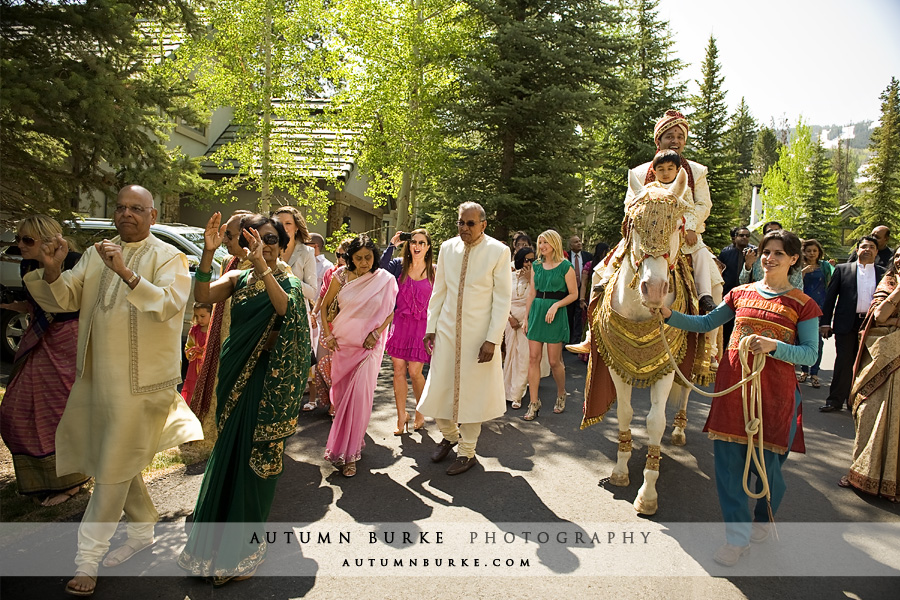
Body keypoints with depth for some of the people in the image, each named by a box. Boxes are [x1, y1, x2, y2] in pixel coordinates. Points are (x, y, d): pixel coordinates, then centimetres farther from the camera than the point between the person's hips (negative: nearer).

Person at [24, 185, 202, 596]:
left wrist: (126, 273, -36)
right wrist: (52, 271, -14)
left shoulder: (168, 257, -8)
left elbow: (170, 303, -24)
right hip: (99, 374, 6)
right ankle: (142, 532, 36)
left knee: (115, 466, 1)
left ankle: (88, 558, 15)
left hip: (140, 380, -6)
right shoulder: (96, 254, 10)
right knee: (121, 461, 18)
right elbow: (65, 300, 6)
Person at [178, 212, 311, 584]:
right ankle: (219, 540, 34)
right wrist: (208, 253, -24)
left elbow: (284, 307, -28)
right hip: (236, 374, 4)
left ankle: (243, 546, 24)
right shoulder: (238, 279, 5)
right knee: (228, 452, 14)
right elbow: (203, 297, -13)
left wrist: (263, 266, -38)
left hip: (269, 379, -4)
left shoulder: (288, 282, -5)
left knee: (256, 456, 6)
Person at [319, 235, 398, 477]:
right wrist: (327, 333, 2)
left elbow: (390, 312, 5)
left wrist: (377, 333, -8)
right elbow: (324, 305, 9)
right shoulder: (342, 276, -2)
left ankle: (349, 454, 3)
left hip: (369, 345, -2)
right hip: (342, 342, 2)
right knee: (341, 393, 10)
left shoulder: (386, 280, -5)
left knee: (359, 395, -10)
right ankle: (350, 441, 33)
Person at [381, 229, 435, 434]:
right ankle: (401, 416, 20)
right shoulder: (399, 266, 5)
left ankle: (420, 413, 22)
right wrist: (392, 245, -12)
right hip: (400, 323, 2)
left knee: (414, 372, -2)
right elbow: (382, 267, -17)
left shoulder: (434, 271, 3)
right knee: (399, 371, 5)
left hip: (422, 326, -2)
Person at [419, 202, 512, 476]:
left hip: (479, 335, -3)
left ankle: (467, 452, 26)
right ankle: (449, 435, 36)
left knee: (472, 392, 7)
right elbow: (438, 292, 11)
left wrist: (492, 340, -13)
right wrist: (430, 328, 7)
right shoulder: (447, 248, 4)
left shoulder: (498, 251, -7)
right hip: (447, 331, 4)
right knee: (438, 388, 7)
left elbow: (502, 299, -8)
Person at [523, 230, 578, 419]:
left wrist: (556, 305, -17)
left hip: (556, 315, -4)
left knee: (554, 361, 2)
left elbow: (574, 294, -3)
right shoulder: (536, 265, 10)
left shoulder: (565, 266, -5)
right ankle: (534, 403, 7)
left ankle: (561, 394, 29)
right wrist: (527, 318, 9)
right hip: (536, 312, 4)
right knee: (533, 358, 0)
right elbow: (532, 293, 12)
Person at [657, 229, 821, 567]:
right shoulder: (740, 294, 9)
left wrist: (774, 345, -22)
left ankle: (763, 519, 37)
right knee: (728, 460, 4)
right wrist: (669, 315, -1)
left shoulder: (802, 305, 1)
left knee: (766, 463, 5)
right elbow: (705, 323, 12)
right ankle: (738, 535, 19)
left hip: (774, 391, -2)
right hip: (732, 385, 3)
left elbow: (810, 354, -5)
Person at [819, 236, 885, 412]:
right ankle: (835, 400, 8)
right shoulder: (843, 269, 6)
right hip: (847, 324, -2)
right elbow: (830, 296, 2)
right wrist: (825, 322, -4)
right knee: (843, 363, 1)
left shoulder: (883, 274, 9)